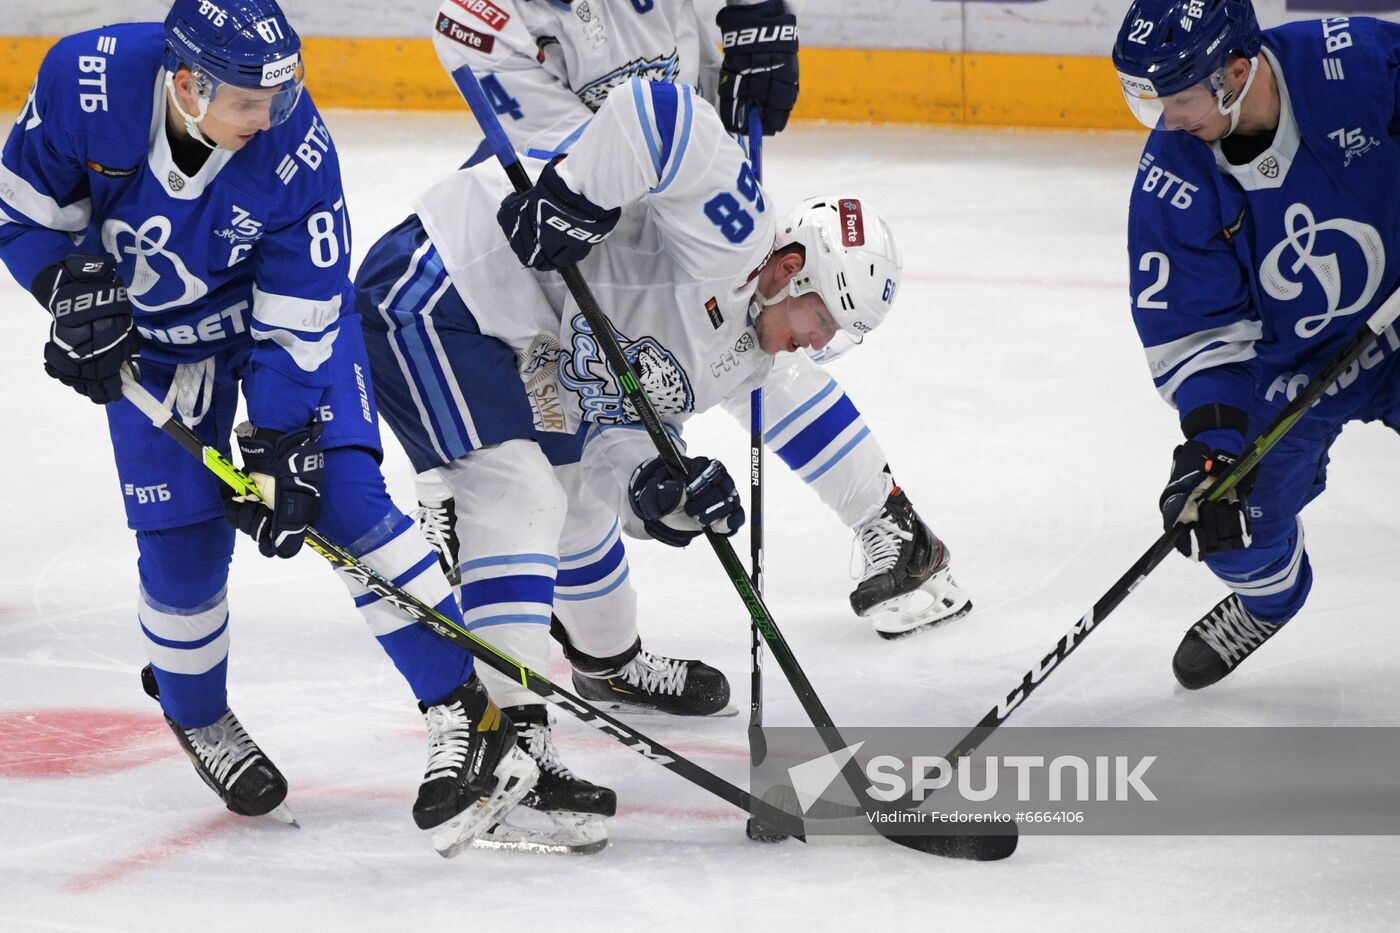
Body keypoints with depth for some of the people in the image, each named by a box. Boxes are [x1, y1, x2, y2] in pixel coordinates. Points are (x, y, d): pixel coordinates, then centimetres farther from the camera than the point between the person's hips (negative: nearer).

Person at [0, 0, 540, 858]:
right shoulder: (88, 82, -29)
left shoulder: (296, 148, -32)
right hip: (151, 336, 1)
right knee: (184, 544, -2)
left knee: (342, 493, -16)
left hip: (284, 304, -1)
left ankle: (467, 718, -13)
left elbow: (298, 320, -24)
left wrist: (280, 449, -25)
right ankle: (199, 722, 26)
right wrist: (75, 290, -24)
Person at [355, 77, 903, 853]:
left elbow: (619, 434, 6)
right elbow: (661, 114, -33)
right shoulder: (730, 231, -19)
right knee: (521, 495, -20)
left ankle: (609, 661, 52)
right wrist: (573, 197, -35)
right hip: (432, 291, -11)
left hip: (522, 344, 11)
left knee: (577, 490, 26)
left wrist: (663, 494, -14)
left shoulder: (740, 358, 11)